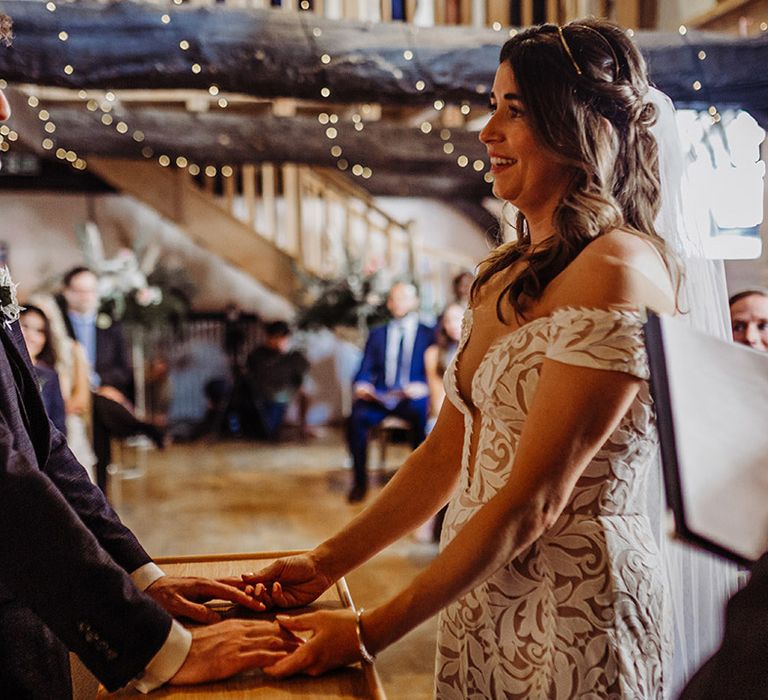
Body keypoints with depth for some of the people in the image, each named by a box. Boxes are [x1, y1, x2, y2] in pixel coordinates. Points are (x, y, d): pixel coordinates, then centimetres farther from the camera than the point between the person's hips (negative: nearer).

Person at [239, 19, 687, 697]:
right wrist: (327, 562, 3)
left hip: (574, 615, -7)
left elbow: (532, 502, -22)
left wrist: (370, 633, -17)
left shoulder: (619, 270, -19)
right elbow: (447, 453, 9)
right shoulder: (504, 273, 7)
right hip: (478, 594, 7)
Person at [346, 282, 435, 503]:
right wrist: (362, 384, -8)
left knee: (422, 414, -37)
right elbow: (365, 370, 14)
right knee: (357, 416, -30)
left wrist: (423, 386, -17)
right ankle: (360, 481, -17)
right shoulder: (377, 334, 22)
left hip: (414, 399, -2)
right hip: (380, 396, 2)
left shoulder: (428, 334, 14)